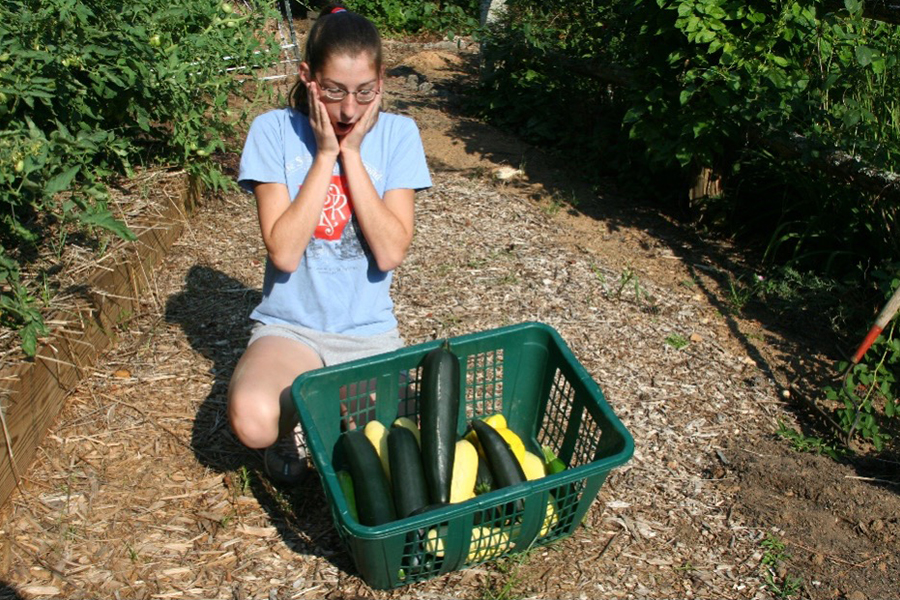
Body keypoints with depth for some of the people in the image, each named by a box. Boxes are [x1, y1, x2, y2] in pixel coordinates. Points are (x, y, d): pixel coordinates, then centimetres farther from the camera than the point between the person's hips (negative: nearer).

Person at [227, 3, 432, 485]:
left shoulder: (397, 134, -4)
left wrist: (352, 154, -16)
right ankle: (294, 423, 7)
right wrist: (323, 155, -17)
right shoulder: (273, 131, -7)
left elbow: (391, 252, -15)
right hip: (290, 327, -1)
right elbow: (283, 252, -18)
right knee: (252, 420, -31)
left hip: (370, 332, 1)